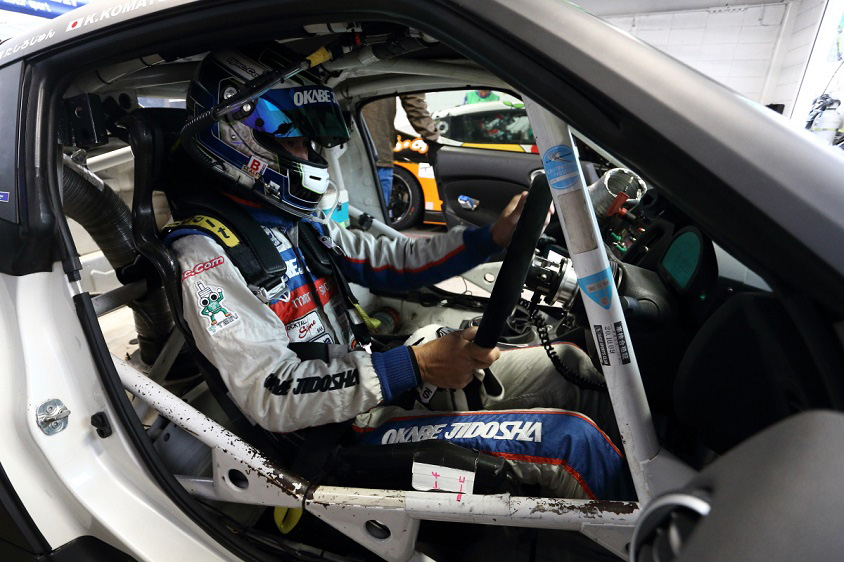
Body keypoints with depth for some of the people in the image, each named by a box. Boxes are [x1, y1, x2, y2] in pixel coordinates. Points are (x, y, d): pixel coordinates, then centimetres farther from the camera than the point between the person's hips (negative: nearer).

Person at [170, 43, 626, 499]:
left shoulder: (296, 226, 9)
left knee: (568, 364, 7)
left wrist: (494, 237, 0)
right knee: (569, 442, -17)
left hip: (370, 377, 8)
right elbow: (270, 396, -24)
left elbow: (393, 261, 10)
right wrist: (413, 366, -30)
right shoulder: (206, 254, -16)